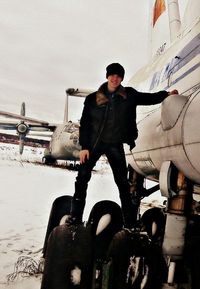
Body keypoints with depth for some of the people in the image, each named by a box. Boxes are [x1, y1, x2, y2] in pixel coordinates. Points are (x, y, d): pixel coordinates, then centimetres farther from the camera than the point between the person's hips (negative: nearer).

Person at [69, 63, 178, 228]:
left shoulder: (129, 95, 2)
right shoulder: (93, 98, -2)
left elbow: (148, 98, 16)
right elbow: (85, 123, -2)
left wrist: (166, 94, 1)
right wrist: (84, 146, -8)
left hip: (115, 145, 1)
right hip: (94, 143, 0)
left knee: (122, 182, 3)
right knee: (83, 177, -4)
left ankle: (130, 222, 12)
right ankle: (76, 218, 7)